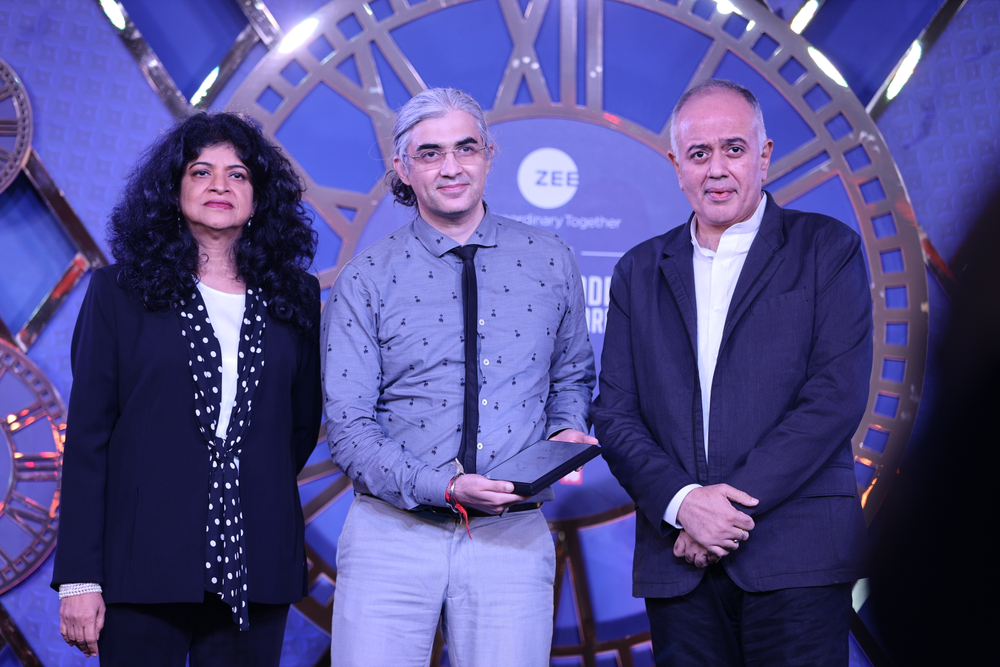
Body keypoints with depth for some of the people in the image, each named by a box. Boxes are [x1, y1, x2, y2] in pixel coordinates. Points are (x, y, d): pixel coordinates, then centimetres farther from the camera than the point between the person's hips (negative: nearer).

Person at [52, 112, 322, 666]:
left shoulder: (294, 297, 8)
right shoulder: (119, 292, 2)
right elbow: (87, 438, -2)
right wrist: (78, 577, -7)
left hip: (255, 565, 2)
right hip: (146, 563, -2)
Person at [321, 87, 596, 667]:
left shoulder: (551, 262, 8)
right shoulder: (368, 278, 1)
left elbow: (572, 375, 21)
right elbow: (348, 427, -3)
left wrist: (567, 431, -1)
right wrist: (443, 485, -16)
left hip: (513, 538, 1)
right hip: (393, 532, -1)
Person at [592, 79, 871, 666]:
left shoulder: (828, 249, 3)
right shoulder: (640, 271, 13)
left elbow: (837, 394, -7)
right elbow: (615, 413, 7)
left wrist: (738, 503, -13)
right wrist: (680, 501, -10)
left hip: (795, 557, -2)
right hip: (678, 564, 3)